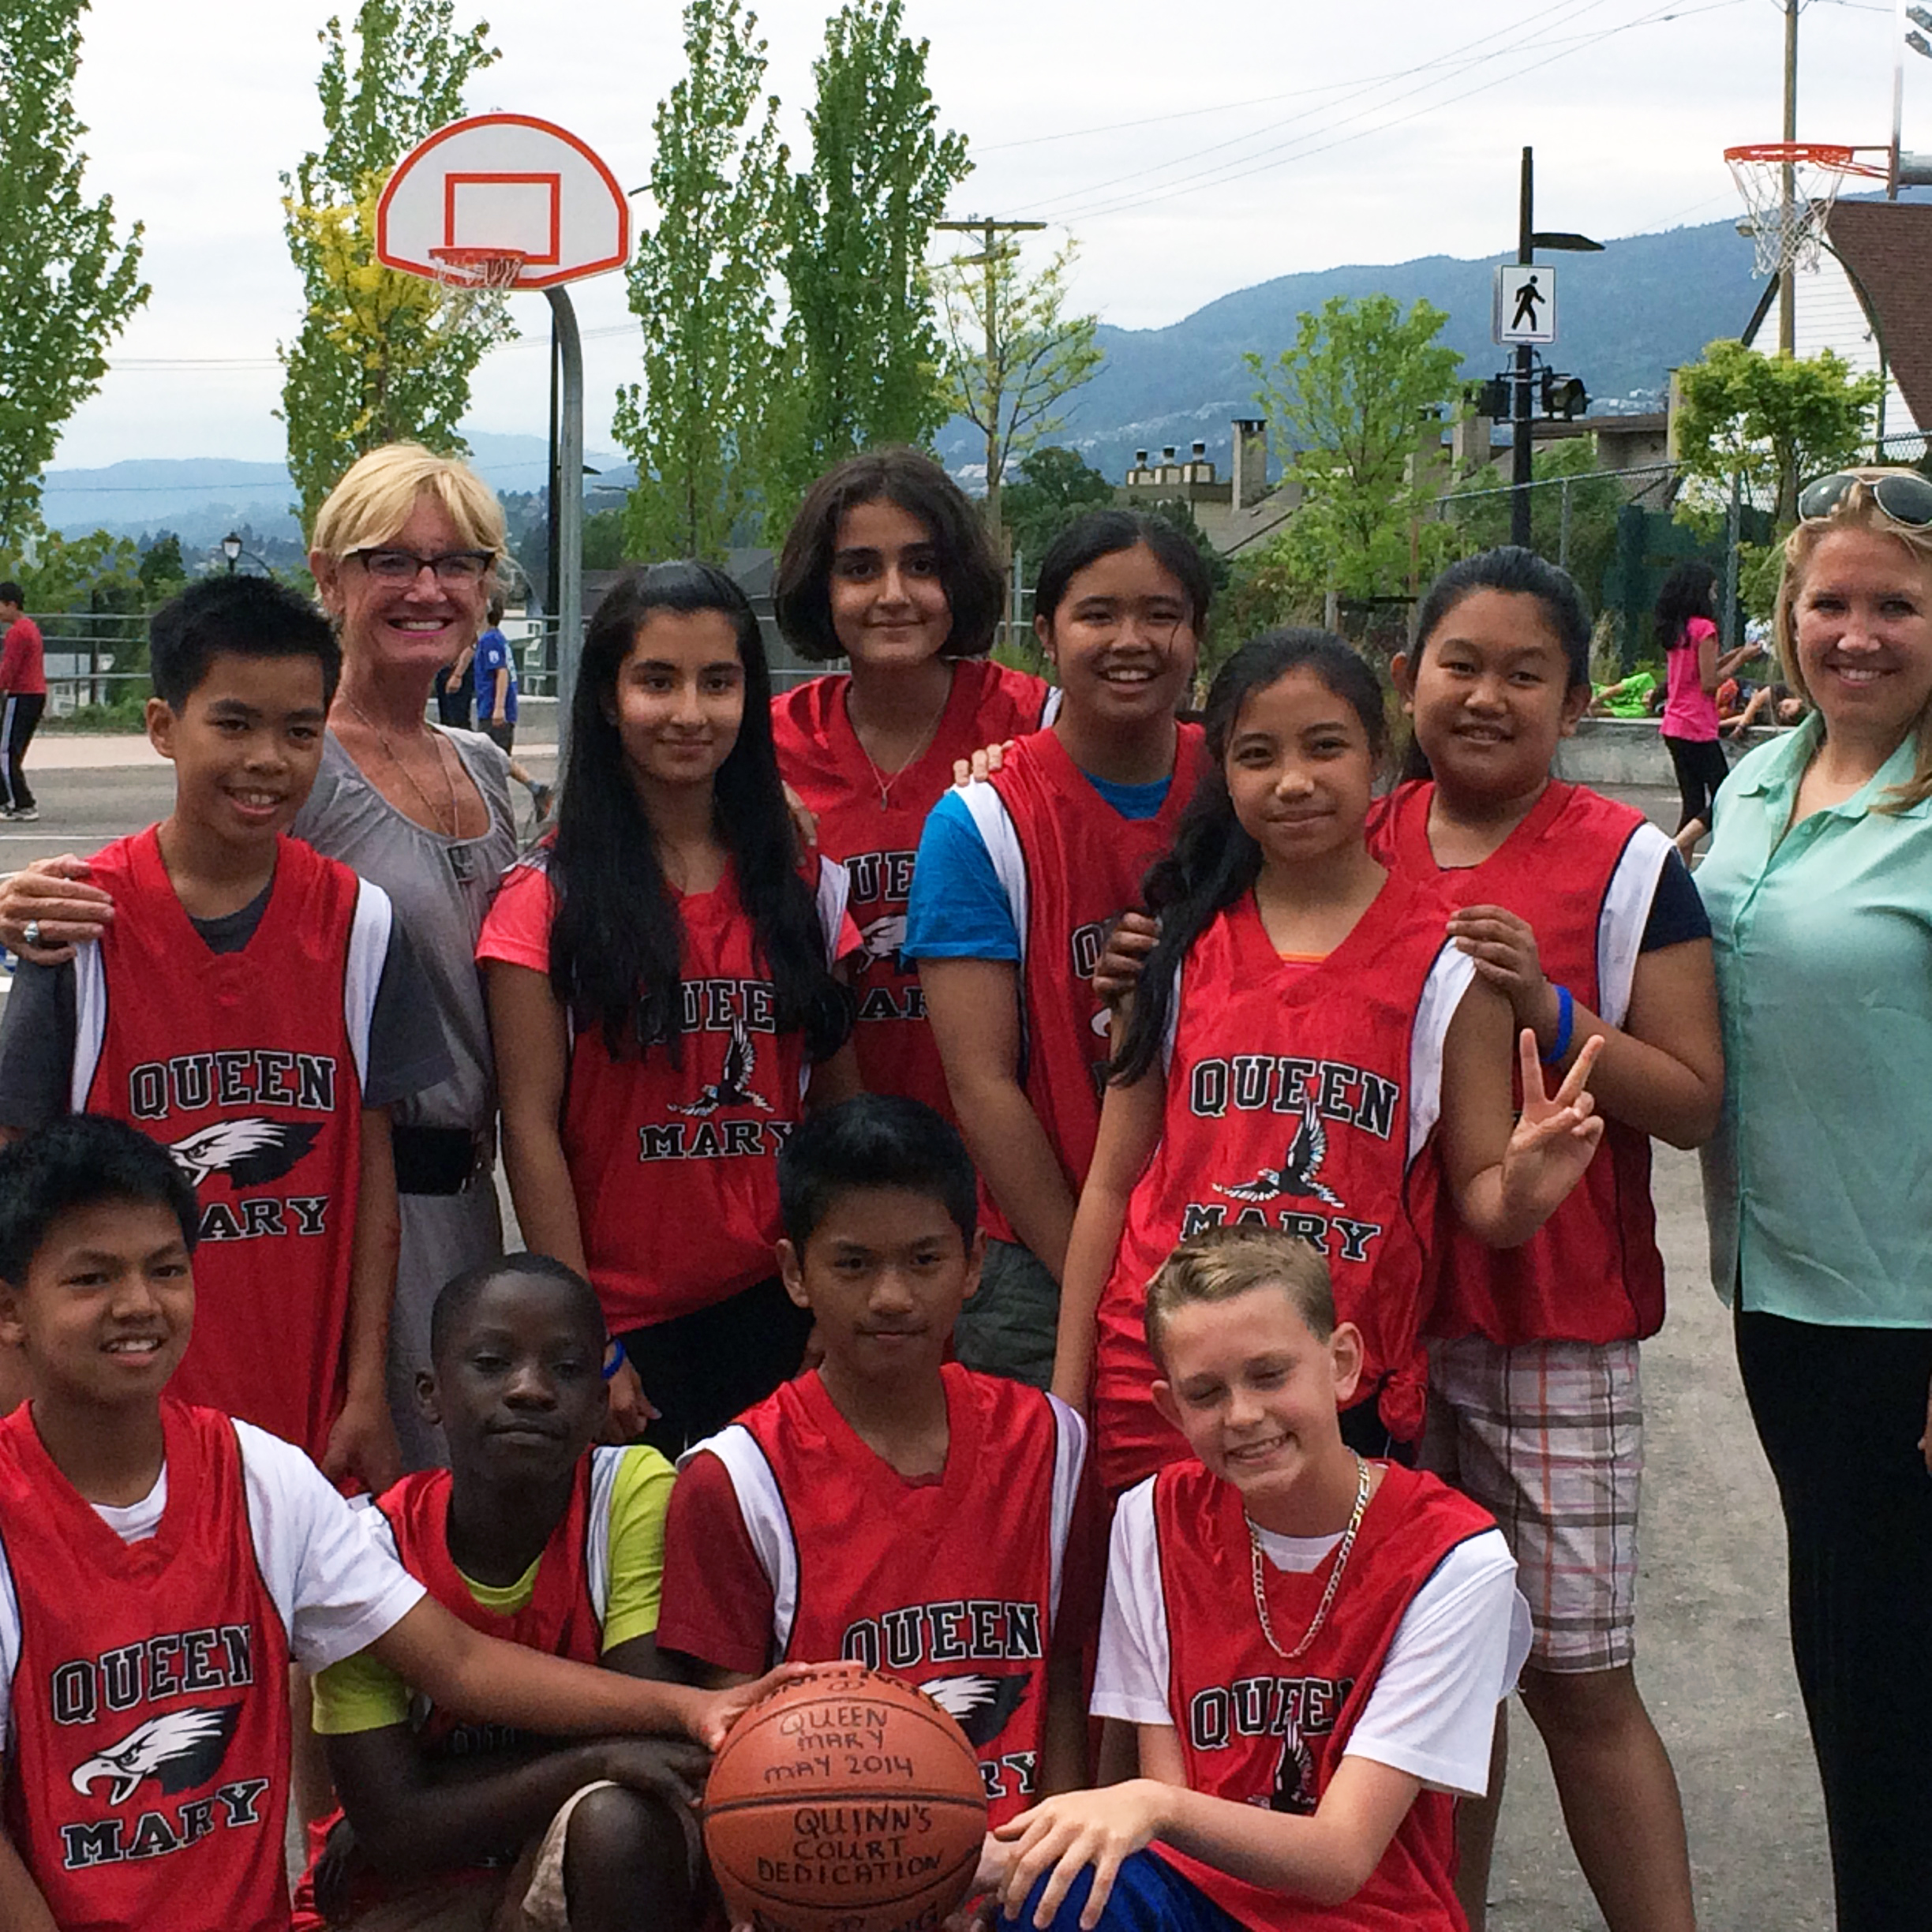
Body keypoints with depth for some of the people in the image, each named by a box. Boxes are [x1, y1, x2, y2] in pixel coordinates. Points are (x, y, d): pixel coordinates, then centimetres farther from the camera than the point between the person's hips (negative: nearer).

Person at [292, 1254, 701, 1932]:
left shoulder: (635, 1492, -15)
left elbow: (652, 1727, -19)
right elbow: (392, 1830, -15)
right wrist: (595, 1759, -26)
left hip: (589, 1868, 0)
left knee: (617, 1822, -32)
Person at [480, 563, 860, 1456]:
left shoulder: (805, 885, 8)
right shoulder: (549, 898, -4)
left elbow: (839, 1099, 11)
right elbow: (531, 1124, -7)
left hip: (782, 1313, 3)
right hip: (626, 1319, -3)